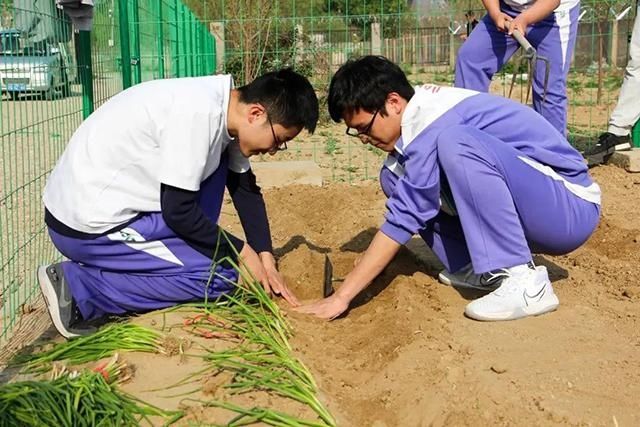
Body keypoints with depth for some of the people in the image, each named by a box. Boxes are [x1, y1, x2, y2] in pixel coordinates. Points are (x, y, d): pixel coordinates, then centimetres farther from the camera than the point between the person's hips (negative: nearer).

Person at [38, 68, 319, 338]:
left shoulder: (224, 108, 2)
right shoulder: (198, 113, -25)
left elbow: (246, 189, 12)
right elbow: (178, 211, -21)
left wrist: (266, 257, 4)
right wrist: (242, 251, -8)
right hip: (87, 225, -9)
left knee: (216, 164, 10)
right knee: (219, 276, -9)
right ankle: (77, 287, -6)